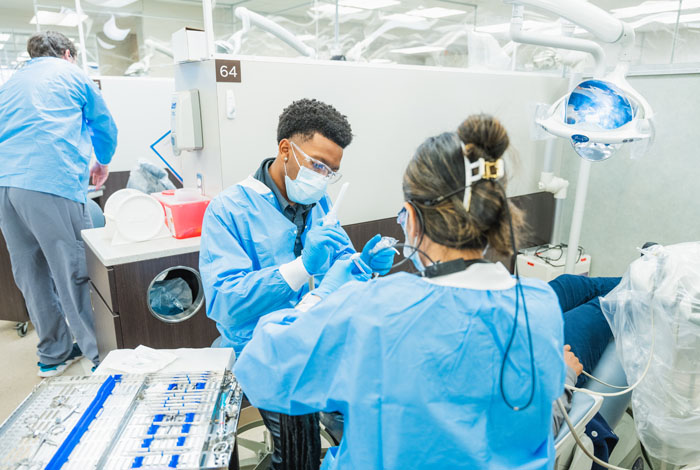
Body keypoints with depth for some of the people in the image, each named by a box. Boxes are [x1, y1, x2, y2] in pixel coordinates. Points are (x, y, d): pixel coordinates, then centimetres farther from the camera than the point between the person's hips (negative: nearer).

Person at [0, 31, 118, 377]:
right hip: (53, 183, -6)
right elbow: (105, 125, 17)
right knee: (74, 275, -5)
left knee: (31, 277, 11)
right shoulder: (72, 74, 13)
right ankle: (101, 355, 2)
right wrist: (103, 163, 34)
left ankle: (54, 354, 22)